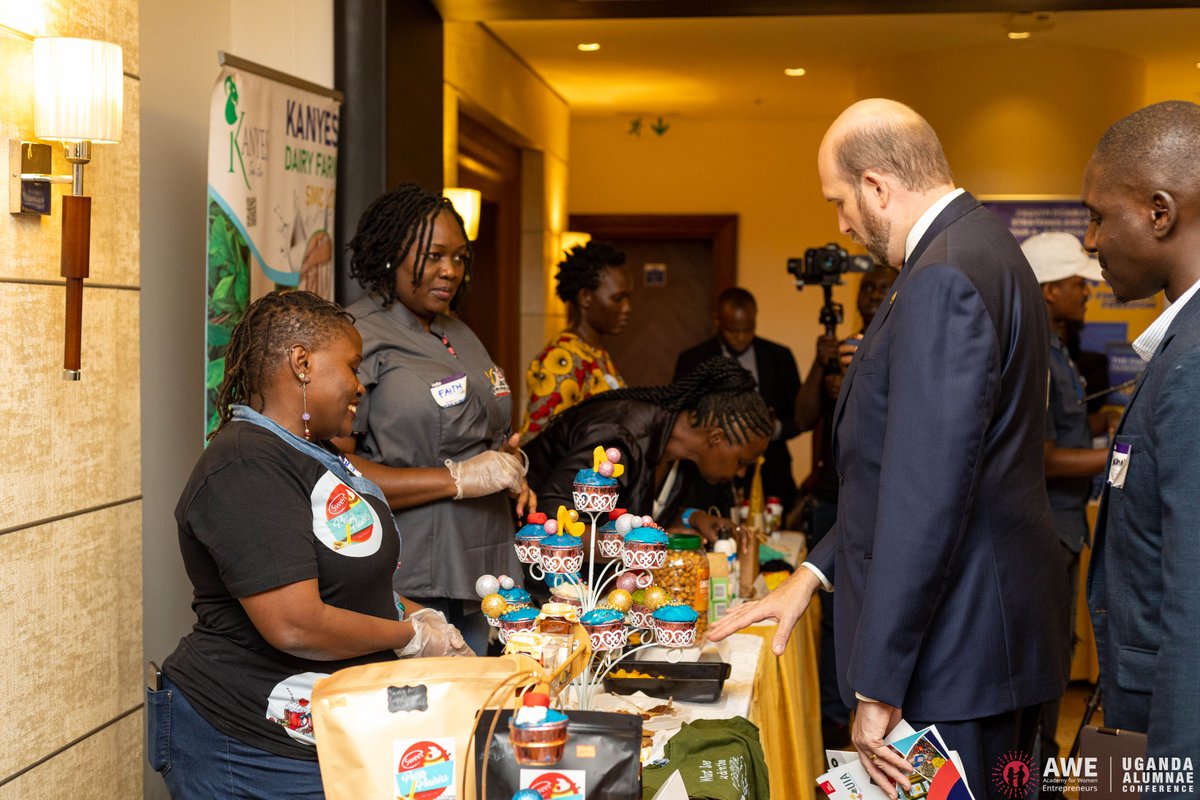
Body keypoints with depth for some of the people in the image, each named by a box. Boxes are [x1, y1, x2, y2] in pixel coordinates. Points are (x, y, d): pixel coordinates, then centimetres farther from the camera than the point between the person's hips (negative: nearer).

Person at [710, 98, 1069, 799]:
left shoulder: (945, 279, -21)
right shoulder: (982, 249, 13)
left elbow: (926, 495, -25)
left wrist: (879, 688, -20)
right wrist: (813, 574, 16)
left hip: (954, 647, -10)